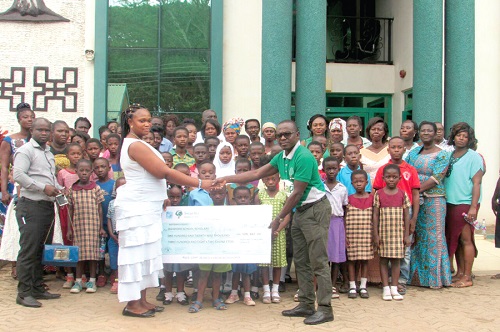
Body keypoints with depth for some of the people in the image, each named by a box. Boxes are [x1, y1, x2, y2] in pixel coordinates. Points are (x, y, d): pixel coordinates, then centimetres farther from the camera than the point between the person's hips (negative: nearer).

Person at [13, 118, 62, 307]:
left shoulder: (48, 153, 20)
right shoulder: (26, 150, -5)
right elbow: (18, 175, -18)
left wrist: (58, 189, 10)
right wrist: (44, 187, -18)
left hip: (47, 205, 8)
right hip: (31, 206, -8)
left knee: (38, 250, 13)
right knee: (28, 250, -7)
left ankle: (37, 288, 19)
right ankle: (24, 293, -4)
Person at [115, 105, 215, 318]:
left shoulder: (133, 143, 16)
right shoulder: (136, 145, -16)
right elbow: (164, 172, -19)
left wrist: (160, 198, 14)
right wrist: (200, 183, -16)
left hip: (146, 206, 10)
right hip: (137, 207, -10)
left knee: (143, 252, 11)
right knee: (137, 252, -6)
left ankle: (142, 300, 17)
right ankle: (132, 304, 0)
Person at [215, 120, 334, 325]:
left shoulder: (304, 157, -20)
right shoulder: (281, 157, 8)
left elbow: (297, 193, -20)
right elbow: (257, 174, 11)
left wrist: (279, 218, -15)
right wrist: (228, 179, 5)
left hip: (315, 209, -9)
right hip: (299, 211, 10)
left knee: (318, 262, -9)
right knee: (301, 262, 10)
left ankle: (325, 308, -6)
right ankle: (306, 304, 16)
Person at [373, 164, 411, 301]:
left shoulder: (403, 194, 3)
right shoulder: (379, 194, 0)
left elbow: (406, 215, 5)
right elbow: (375, 215, 0)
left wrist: (407, 234, 1)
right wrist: (375, 234, -5)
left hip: (398, 232, 1)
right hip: (383, 232, -1)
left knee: (396, 260, 4)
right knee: (383, 260, 3)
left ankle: (394, 288, 11)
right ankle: (386, 289, 8)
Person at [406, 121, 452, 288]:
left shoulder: (442, 154, -3)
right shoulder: (414, 152, 14)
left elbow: (436, 178, -13)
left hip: (433, 199, -5)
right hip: (414, 199, 5)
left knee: (433, 236, -3)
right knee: (416, 235, 7)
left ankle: (434, 276, 5)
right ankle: (416, 275, 16)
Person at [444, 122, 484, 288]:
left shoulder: (474, 157, -4)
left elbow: (476, 183, -8)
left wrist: (473, 207, -15)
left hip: (466, 203, -6)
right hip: (450, 203, 6)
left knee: (465, 239, -4)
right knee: (454, 239, 9)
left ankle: (467, 277, 1)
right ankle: (460, 273, 19)